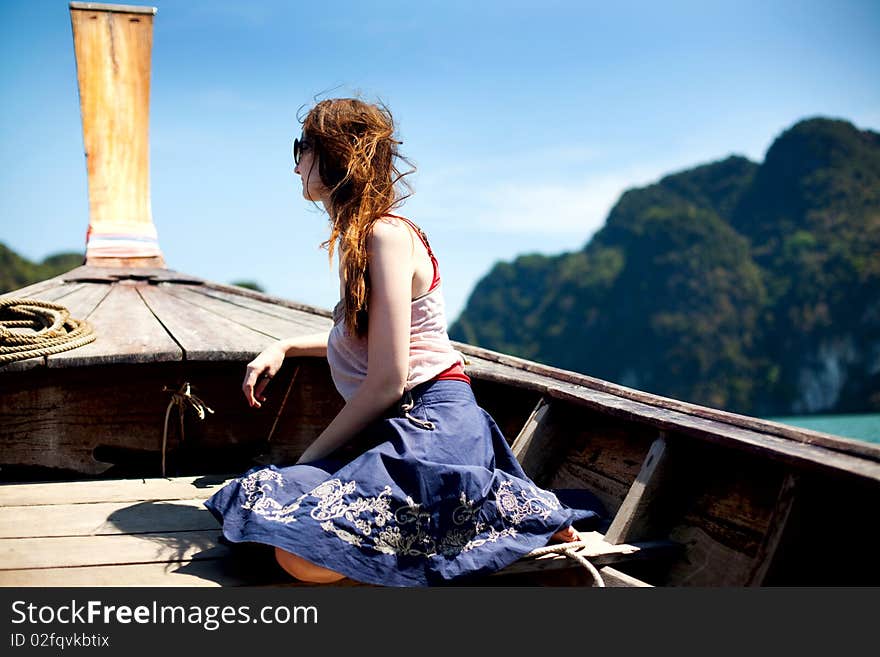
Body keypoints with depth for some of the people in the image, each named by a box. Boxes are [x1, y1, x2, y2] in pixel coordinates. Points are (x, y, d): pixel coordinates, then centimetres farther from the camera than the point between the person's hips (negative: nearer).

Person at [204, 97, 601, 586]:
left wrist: (308, 459, -8)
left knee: (303, 553, -26)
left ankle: (509, 513, -9)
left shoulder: (386, 235, -14)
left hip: (431, 422, -10)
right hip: (401, 425, 10)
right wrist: (283, 348, 23)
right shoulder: (357, 237, 15)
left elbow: (386, 381, -18)